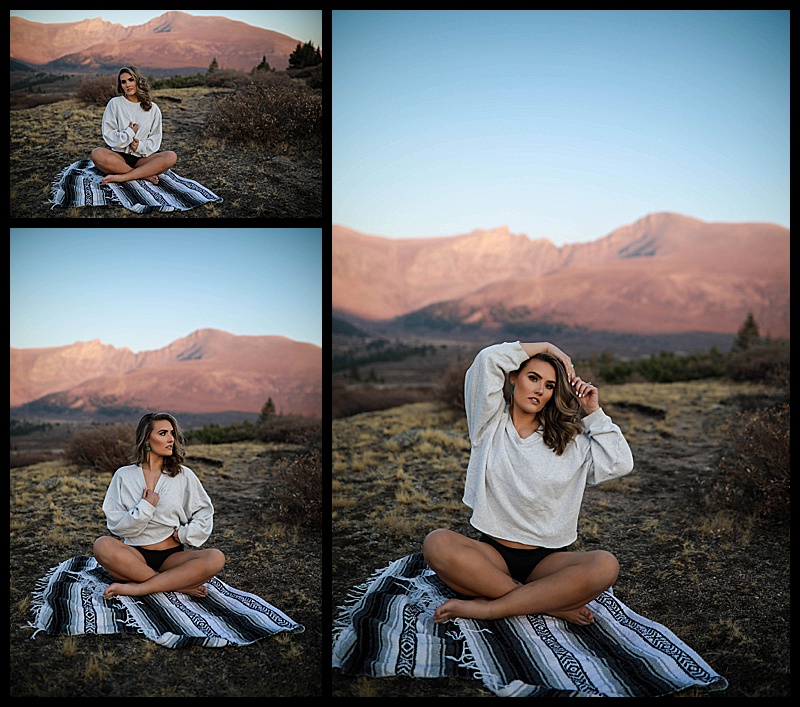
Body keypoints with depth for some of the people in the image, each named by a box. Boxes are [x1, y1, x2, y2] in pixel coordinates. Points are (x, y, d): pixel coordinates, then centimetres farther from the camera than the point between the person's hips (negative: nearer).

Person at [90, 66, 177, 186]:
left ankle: (122, 177, -31)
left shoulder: (153, 109, 10)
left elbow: (155, 140, 7)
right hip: (120, 156, -1)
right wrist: (129, 134, -10)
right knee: (97, 154, -33)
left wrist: (140, 146, -11)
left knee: (171, 157, -28)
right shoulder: (115, 103, 6)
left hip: (143, 157, 1)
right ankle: (145, 175, -29)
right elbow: (108, 135, 1)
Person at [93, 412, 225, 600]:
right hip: (136, 555, 0)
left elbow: (204, 514, 11)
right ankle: (180, 584, -26)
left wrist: (183, 534, -3)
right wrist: (145, 508, -12)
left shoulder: (184, 475, 8)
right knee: (102, 545, -33)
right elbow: (115, 524, -1)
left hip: (172, 556, 1)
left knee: (216, 558, -28)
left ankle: (136, 588, -28)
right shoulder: (124, 476, 5)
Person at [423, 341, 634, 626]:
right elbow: (487, 360, -8)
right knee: (436, 543, -33)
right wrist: (546, 347, 3)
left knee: (605, 566, -31)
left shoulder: (571, 440, 10)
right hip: (493, 554, -1)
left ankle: (486, 607, -27)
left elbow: (620, 464, 0)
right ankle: (553, 603, -27)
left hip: (548, 559, 1)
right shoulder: (491, 425, 4)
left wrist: (594, 413, 3)